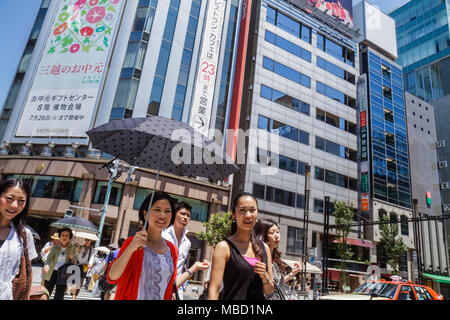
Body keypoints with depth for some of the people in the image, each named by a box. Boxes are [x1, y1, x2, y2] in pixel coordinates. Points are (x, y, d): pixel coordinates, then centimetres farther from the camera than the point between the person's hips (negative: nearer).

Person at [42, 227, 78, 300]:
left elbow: (75, 262, 3)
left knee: (59, 296, 5)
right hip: (52, 273, 0)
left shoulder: (73, 248, 1)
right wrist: (46, 266, -30)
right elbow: (49, 257, -10)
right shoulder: (55, 247, 1)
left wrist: (72, 258, -21)